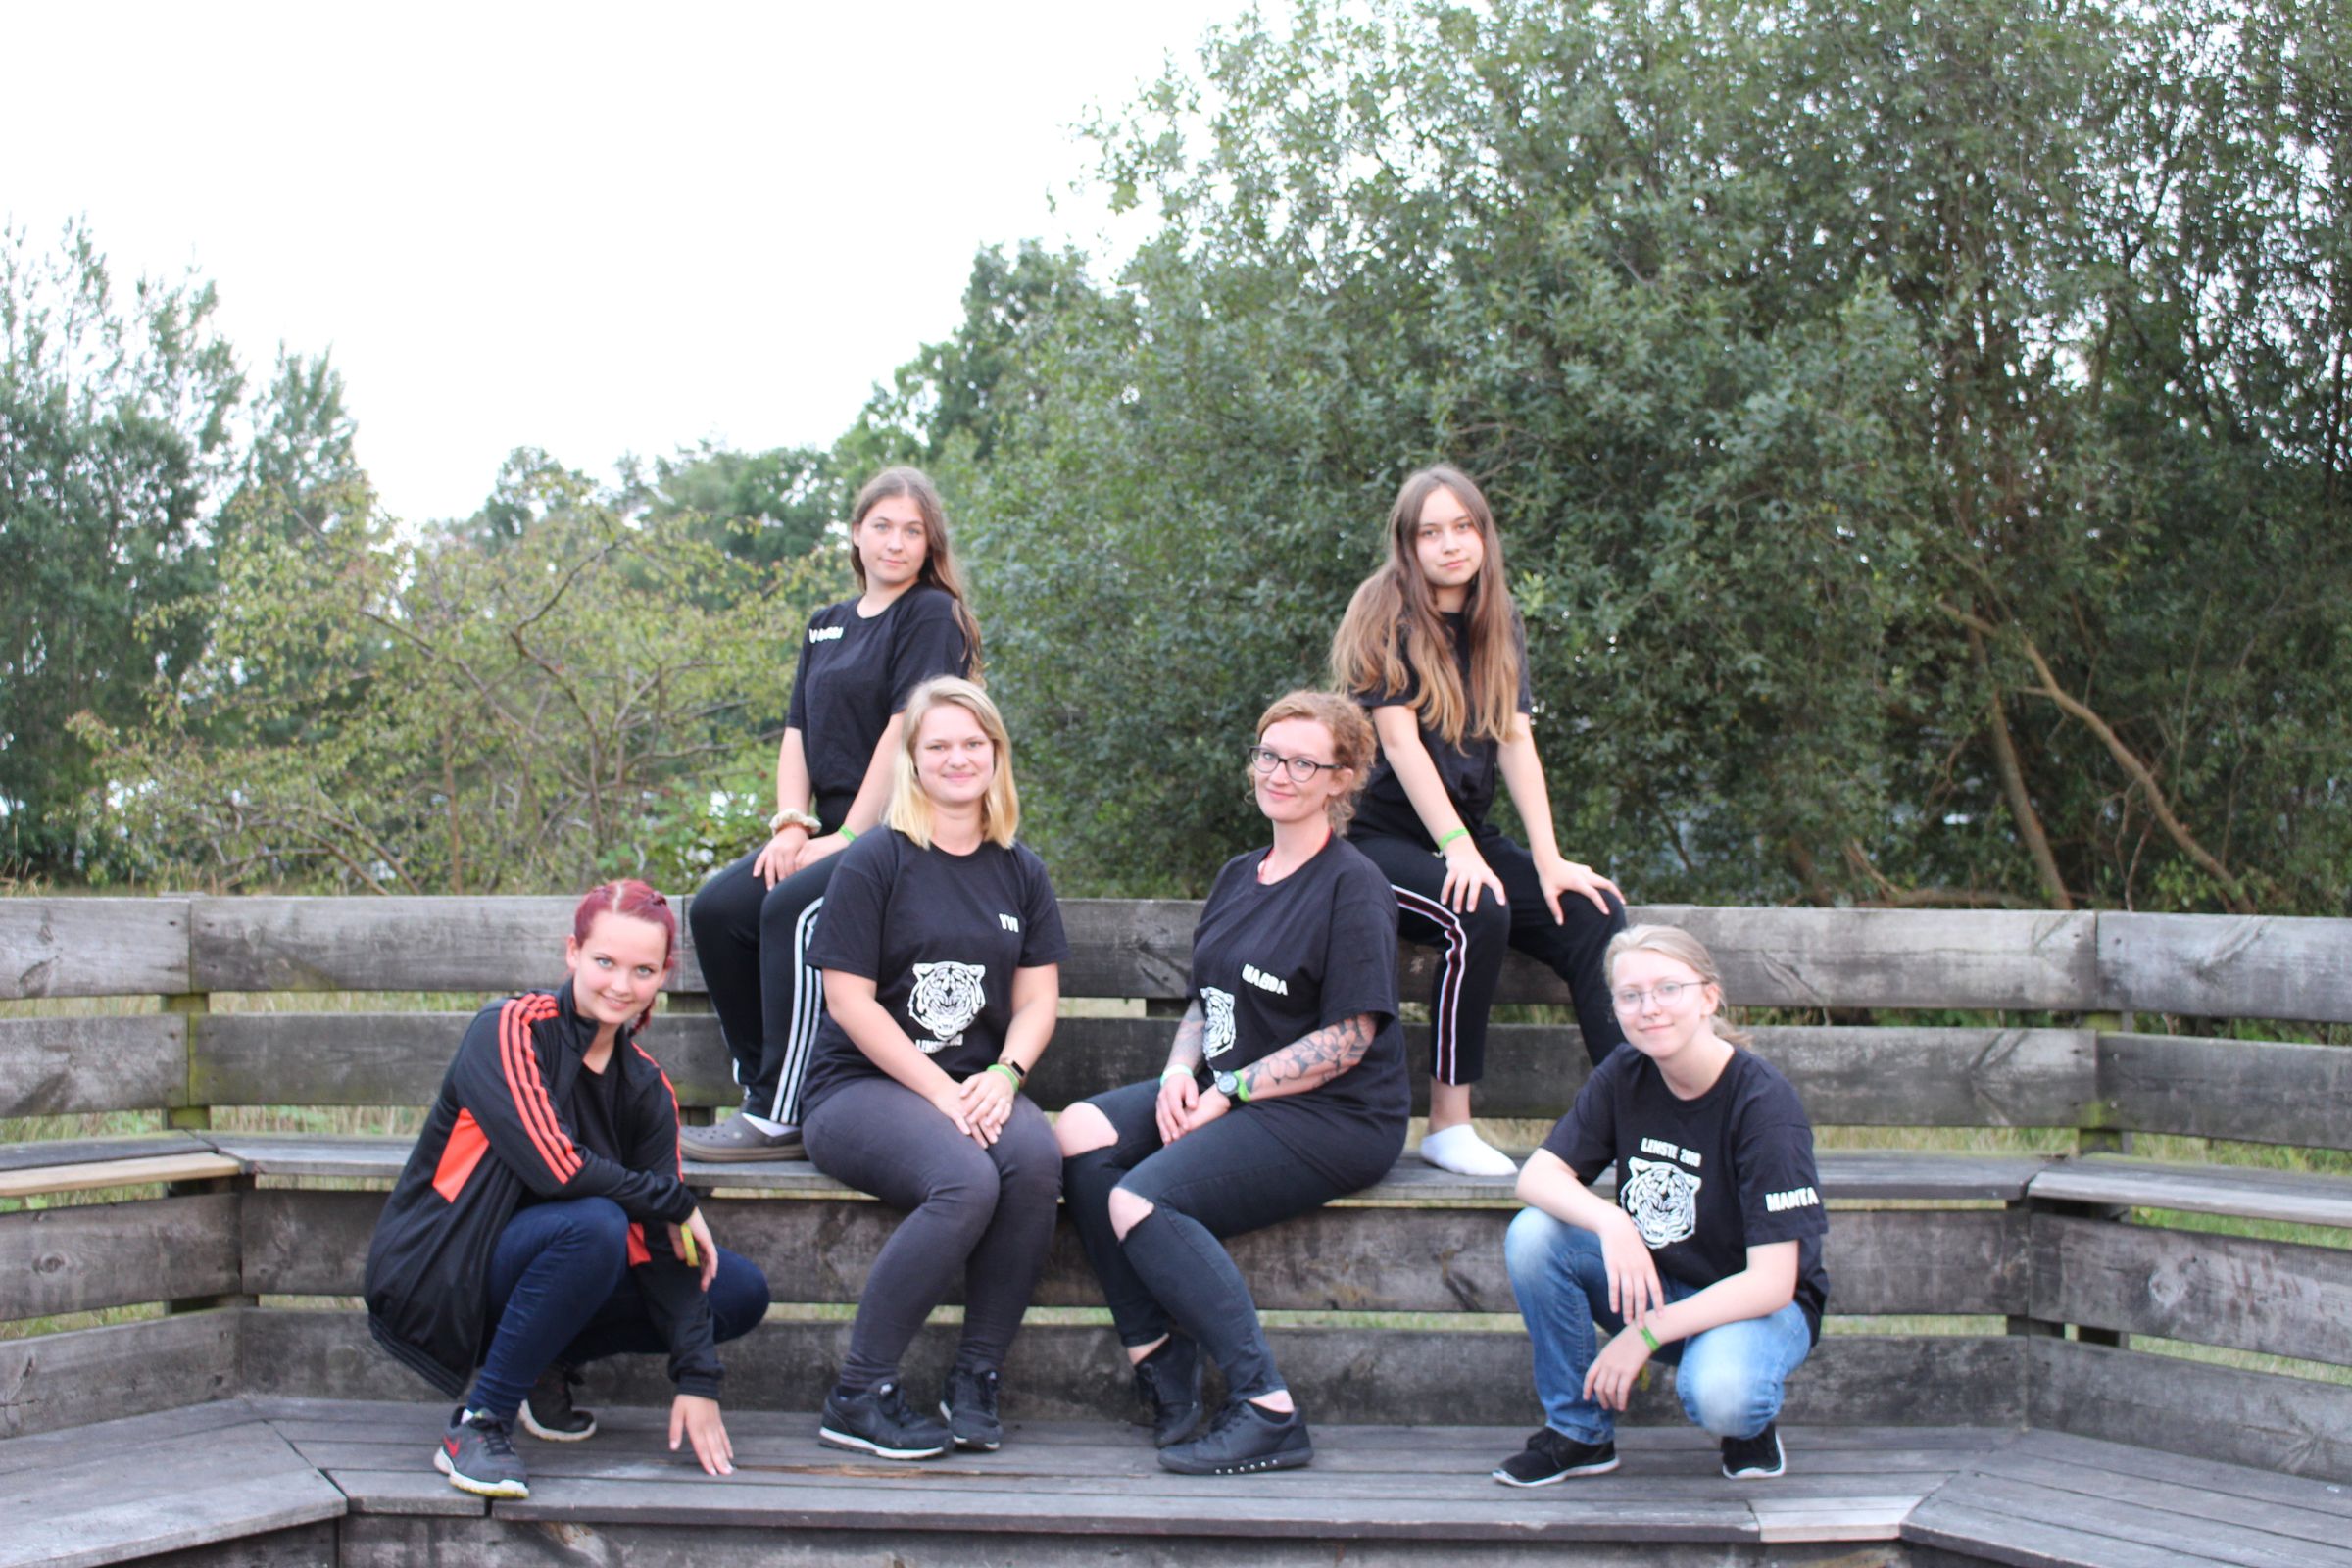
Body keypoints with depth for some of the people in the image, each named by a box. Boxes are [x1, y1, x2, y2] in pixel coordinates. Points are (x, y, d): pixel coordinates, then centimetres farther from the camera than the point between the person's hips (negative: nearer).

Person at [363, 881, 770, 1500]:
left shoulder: (646, 1088, 2)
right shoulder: (508, 1031, -15)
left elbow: (664, 1243, -3)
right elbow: (553, 1166, -28)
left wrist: (697, 1381, -12)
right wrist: (676, 1202, -14)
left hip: (524, 1269, 7)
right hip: (434, 1280, -7)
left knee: (742, 1293, -3)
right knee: (595, 1226, -35)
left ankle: (546, 1367, 9)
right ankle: (476, 1425, -22)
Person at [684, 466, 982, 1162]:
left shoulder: (932, 615, -4)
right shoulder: (827, 626, 20)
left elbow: (904, 732, -13)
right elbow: (797, 733, 14)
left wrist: (848, 836, -16)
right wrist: (791, 825, -4)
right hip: (834, 832, 8)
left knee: (792, 908, -29)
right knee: (717, 908, -11)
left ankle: (783, 1117, -25)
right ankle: (761, 1087, -3)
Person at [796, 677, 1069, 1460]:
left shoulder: (1020, 872, 13)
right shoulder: (876, 862, -2)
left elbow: (1038, 998, 9)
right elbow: (849, 999, -8)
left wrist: (1003, 1077, -12)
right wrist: (940, 1092, -15)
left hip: (975, 1090, 4)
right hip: (861, 1086, -4)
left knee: (1036, 1155, -30)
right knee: (967, 1181, -34)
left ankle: (976, 1379, -17)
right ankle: (857, 1396, -19)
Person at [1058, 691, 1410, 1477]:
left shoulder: (1352, 884, -8)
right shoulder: (1240, 875, 17)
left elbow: (1349, 1038, -14)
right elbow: (1205, 1001, 20)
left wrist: (1230, 1093, -15)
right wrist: (1180, 1072, -1)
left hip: (1332, 1117, -8)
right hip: (1228, 1095, 8)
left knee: (1142, 1200, -26)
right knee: (1082, 1132, -15)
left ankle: (1267, 1412, -23)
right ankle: (1156, 1359, -13)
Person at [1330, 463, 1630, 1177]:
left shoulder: (1498, 624, 11)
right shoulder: (1388, 617, -7)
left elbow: (1516, 742, 3)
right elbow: (1399, 740, -16)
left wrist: (1549, 860, -9)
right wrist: (1456, 849, -25)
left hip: (1472, 837, 6)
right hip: (1385, 837, -6)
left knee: (1596, 911, -16)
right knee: (1478, 914, -34)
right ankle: (1448, 1126, -23)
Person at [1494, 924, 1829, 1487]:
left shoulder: (1763, 1102, -22)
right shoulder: (1624, 1077, -6)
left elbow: (1771, 1281, -25)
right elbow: (1538, 1174, -13)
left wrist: (1647, 1334, -30)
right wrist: (1610, 1223, -34)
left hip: (1753, 1302, -5)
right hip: (1652, 1283, 5)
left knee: (1716, 1393, -38)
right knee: (1532, 1234, -20)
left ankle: (1754, 1421, 2)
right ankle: (1579, 1430, -3)